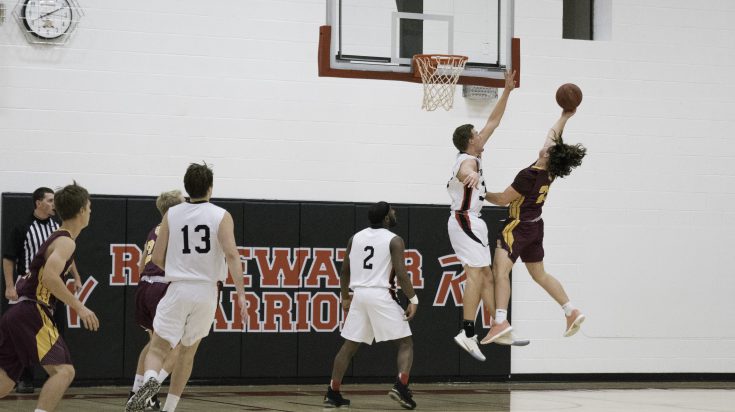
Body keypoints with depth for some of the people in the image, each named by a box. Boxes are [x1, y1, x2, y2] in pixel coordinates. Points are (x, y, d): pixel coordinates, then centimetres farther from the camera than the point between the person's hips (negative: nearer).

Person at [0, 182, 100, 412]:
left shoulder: (56, 238, 22)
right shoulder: (66, 242, -8)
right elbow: (50, 277, -24)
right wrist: (79, 308, -20)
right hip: (31, 313, -9)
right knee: (64, 371, -15)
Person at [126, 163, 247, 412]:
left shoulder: (172, 214, 3)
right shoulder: (221, 216, -2)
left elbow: (157, 258, 5)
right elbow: (231, 254, -14)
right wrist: (241, 294, -16)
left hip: (178, 289, -1)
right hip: (207, 291, 1)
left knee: (157, 349, 2)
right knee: (187, 352, 19)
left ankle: (150, 379, -31)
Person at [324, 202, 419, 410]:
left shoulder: (355, 238, 12)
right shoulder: (394, 240, -4)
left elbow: (344, 271, 17)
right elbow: (400, 274, -12)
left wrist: (345, 297, 27)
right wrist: (413, 300, -7)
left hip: (359, 295, 5)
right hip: (382, 295, -5)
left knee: (349, 346, 13)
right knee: (405, 343, 4)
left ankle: (333, 393, 13)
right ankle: (400, 387, -15)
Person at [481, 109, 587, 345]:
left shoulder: (529, 175, -23)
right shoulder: (551, 170, -3)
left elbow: (503, 199, -14)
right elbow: (553, 135, 14)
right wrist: (565, 116, 23)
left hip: (519, 227, -9)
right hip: (535, 226, 9)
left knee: (500, 270, -18)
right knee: (540, 274, 20)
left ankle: (501, 321, -31)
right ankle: (572, 312, 21)